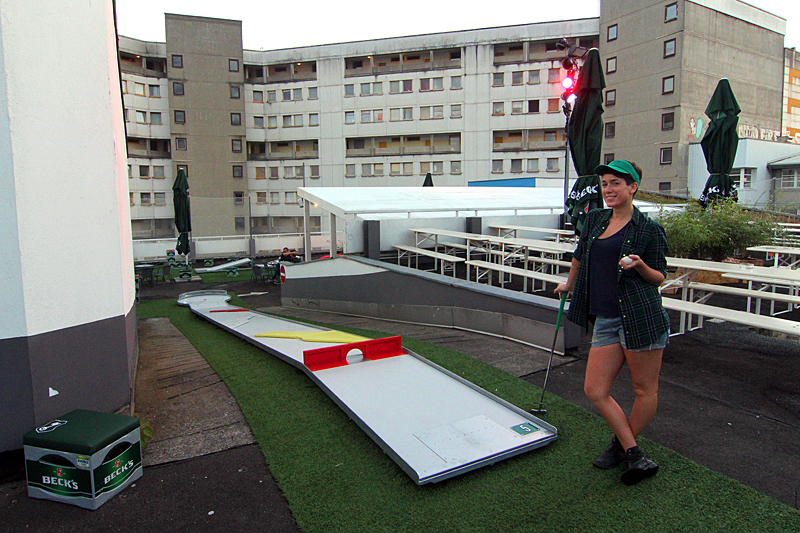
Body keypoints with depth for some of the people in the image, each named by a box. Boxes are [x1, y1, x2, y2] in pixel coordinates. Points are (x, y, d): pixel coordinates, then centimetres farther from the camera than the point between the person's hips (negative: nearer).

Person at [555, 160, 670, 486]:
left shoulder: (649, 229, -2)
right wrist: (570, 284, 40)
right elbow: (580, 255, 29)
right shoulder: (595, 218, 13)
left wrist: (639, 265, -17)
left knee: (645, 390, 6)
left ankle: (621, 446, 29)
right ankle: (633, 455, 15)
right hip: (606, 319, 5)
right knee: (595, 391, 1)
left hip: (641, 316, -5)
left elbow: (659, 278, 3)